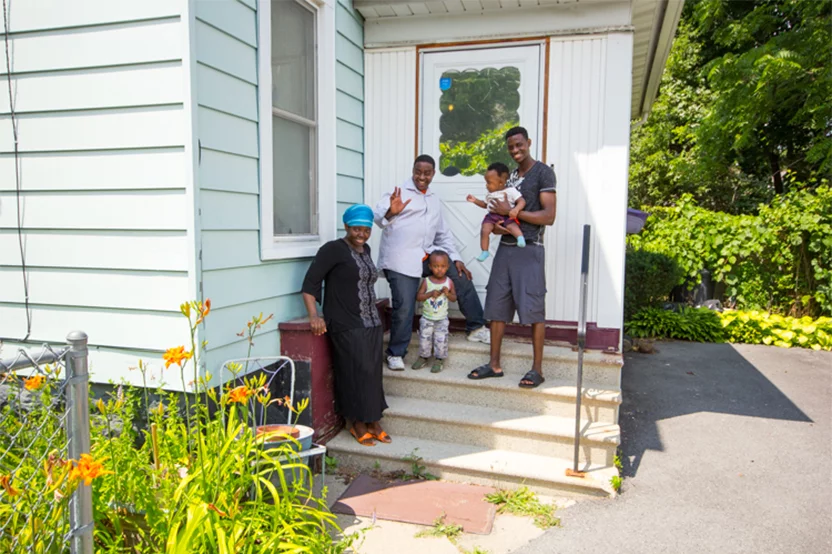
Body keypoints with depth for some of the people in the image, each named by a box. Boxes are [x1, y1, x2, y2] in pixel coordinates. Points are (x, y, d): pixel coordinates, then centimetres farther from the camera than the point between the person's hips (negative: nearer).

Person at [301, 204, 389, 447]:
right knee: (358, 373, -5)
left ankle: (373, 421, 19)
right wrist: (314, 315, -23)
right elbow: (310, 283, -13)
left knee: (373, 373, 8)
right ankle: (357, 423, 10)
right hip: (348, 326, -7)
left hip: (372, 323, 7)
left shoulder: (365, 249, 14)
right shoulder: (333, 249, -8)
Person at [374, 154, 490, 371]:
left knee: (461, 276, 4)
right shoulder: (399, 193, -3)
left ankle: (476, 328, 19)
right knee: (404, 308, -12)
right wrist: (390, 212, -42)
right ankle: (395, 354, 8)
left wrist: (456, 258, 12)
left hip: (427, 256, 7)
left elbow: (443, 233, 22)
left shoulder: (434, 200, 18)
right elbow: (378, 215, -19)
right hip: (401, 260, -7)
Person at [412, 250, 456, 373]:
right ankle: (423, 357, 24)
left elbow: (454, 298, 1)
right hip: (427, 318, 0)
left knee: (441, 340, -2)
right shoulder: (426, 281, -8)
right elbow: (418, 297, -11)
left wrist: (448, 293, -20)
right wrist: (430, 294, -25)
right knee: (424, 339, 5)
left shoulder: (449, 282, -5)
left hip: (442, 319, 0)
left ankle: (439, 360, 14)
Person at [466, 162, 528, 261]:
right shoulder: (490, 194, 18)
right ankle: (484, 251, -12)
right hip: (492, 216, 4)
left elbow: (522, 201, -9)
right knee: (484, 230, -18)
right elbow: (485, 204, 33)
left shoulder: (510, 191, -2)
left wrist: (516, 209, -29)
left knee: (511, 226, -37)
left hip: (507, 216, -4)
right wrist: (475, 200, 20)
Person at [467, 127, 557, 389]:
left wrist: (511, 212, -15)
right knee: (497, 306, 5)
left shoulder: (543, 172, -3)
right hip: (505, 247, 7)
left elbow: (549, 216, -12)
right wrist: (495, 225, -1)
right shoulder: (509, 176, 17)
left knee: (533, 309, -5)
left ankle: (537, 369, 4)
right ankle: (494, 364, 14)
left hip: (529, 250, -7)